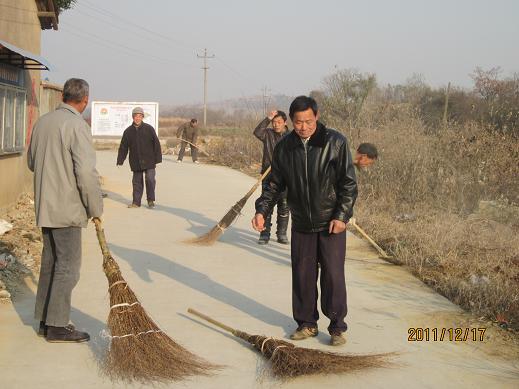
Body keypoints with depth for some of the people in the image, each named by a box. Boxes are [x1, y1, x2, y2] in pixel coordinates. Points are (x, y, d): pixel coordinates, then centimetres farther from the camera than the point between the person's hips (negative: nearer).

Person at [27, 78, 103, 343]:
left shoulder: (42, 122, 9)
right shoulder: (77, 126, -16)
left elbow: (31, 162, 20)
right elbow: (86, 172, -21)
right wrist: (96, 208, -11)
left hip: (45, 206, 8)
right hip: (66, 207, -8)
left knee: (50, 262, 15)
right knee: (67, 266, -1)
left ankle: (45, 320, 23)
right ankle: (57, 326, 3)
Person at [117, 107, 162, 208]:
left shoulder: (149, 129, -2)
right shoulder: (128, 131, 5)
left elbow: (156, 144, -1)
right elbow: (123, 147, 10)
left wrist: (158, 158, -4)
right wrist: (120, 160, 4)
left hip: (149, 161, -3)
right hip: (136, 162, 3)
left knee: (150, 179, -9)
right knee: (137, 181, 7)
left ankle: (151, 200, 6)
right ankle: (136, 202, 15)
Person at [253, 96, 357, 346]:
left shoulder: (335, 142, -10)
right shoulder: (284, 147, 0)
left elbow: (348, 183, -7)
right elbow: (274, 183, 8)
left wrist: (342, 215, -13)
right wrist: (262, 210, -4)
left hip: (331, 223, -3)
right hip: (301, 224, 4)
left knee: (333, 276, -1)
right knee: (302, 276, 8)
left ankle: (337, 327, 10)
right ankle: (307, 323, 22)